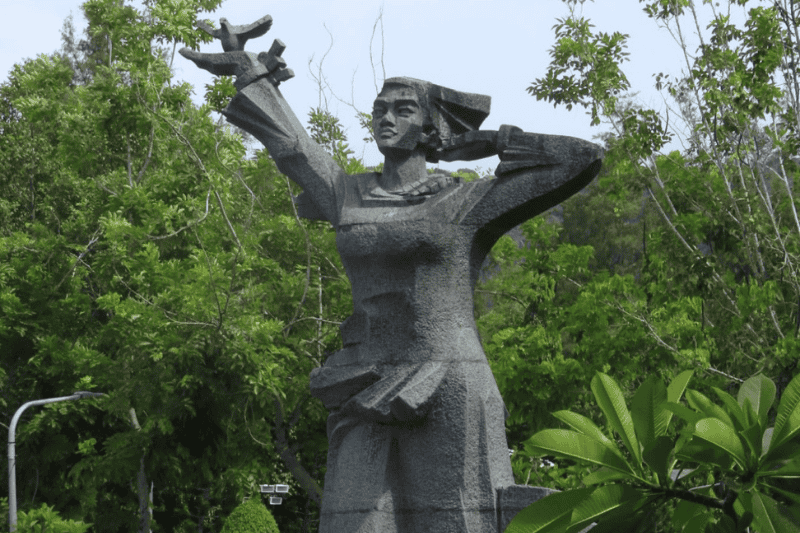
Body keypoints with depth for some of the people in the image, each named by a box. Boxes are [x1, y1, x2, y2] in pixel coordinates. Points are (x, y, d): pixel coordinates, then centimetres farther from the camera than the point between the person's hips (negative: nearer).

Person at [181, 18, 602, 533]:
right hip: (369, 396, 4)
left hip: (448, 393, -4)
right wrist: (251, 68, 43)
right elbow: (288, 140, 31)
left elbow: (586, 160, -1)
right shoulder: (351, 196, 15)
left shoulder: (468, 204, 3)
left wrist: (495, 141, 8)